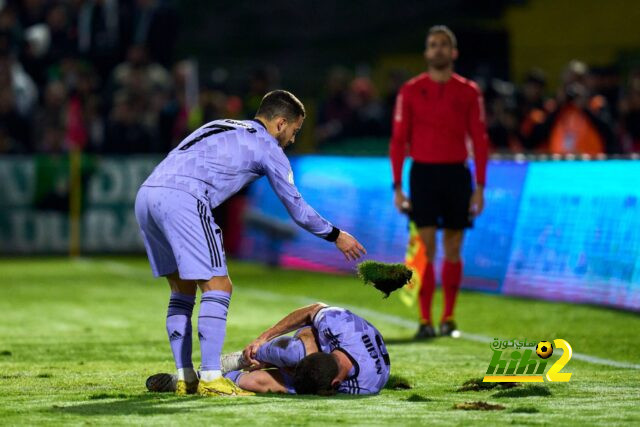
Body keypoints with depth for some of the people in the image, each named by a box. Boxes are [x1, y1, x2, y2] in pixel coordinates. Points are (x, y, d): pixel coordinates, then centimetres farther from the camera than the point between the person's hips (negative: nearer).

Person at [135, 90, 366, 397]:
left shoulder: (219, 127, 30)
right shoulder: (267, 147, 9)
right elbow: (296, 208, 15)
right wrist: (336, 236, 29)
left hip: (146, 193, 8)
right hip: (181, 201, -8)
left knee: (182, 289, 16)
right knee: (217, 286, -3)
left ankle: (184, 378, 13)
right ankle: (210, 379, -10)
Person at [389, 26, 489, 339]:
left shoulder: (468, 92, 5)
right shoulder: (410, 91, 2)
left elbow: (480, 140, 5)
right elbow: (398, 140, 2)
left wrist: (480, 187, -2)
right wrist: (397, 187, -4)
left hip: (456, 175, 1)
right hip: (423, 173, -1)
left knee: (452, 249, 5)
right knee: (425, 248, -8)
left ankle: (448, 318, 16)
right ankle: (425, 321, -7)